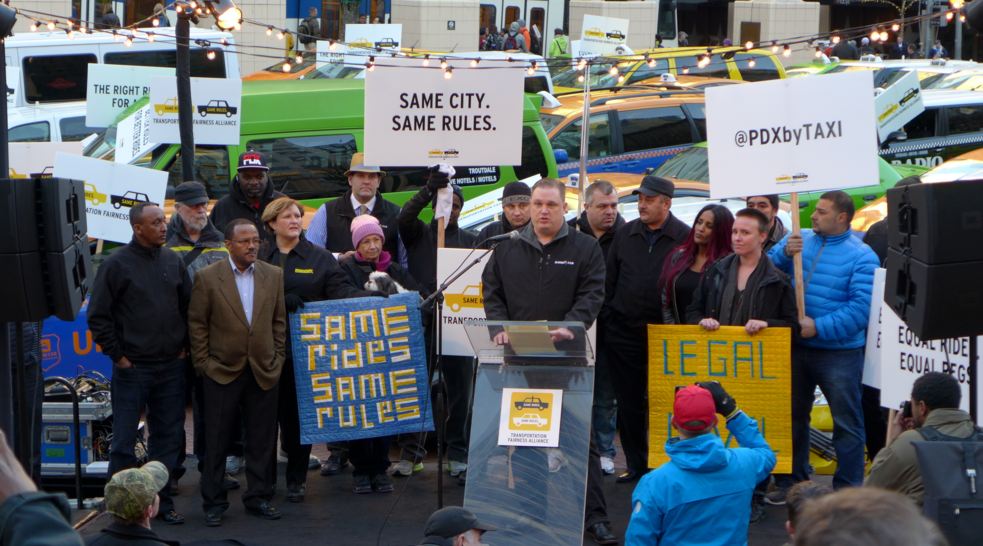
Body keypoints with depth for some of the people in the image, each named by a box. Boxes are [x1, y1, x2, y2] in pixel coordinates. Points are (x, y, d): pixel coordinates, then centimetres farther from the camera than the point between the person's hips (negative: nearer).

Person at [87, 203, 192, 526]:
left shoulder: (174, 262, 7)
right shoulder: (117, 265, -7)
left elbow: (187, 306, 16)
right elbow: (97, 316, -6)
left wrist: (185, 346, 9)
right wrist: (116, 355, -6)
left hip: (171, 367, 5)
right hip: (132, 368, -4)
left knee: (168, 439, 9)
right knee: (124, 442, -2)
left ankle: (162, 502, 19)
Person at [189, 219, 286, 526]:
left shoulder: (274, 276, 6)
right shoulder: (207, 278, -3)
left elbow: (279, 320, 11)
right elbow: (197, 324, -1)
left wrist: (276, 359, 6)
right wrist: (203, 364, -4)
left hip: (264, 371, 3)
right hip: (222, 371, -3)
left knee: (262, 438, 7)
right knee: (216, 439, 3)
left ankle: (259, 497, 18)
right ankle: (213, 503, 11)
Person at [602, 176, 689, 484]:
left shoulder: (685, 238, -3)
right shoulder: (625, 235, 8)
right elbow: (609, 281, 14)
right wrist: (609, 318, 8)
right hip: (624, 334, 4)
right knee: (629, 402, 8)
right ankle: (636, 464, 18)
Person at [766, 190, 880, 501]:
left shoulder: (861, 256, -9)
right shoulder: (799, 240, 7)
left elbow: (860, 309, -17)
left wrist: (819, 327, -22)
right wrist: (785, 254, -16)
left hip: (839, 352, -5)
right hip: (796, 348, 5)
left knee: (846, 423, 0)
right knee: (793, 416, 14)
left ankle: (848, 488, 8)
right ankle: (791, 481, 26)